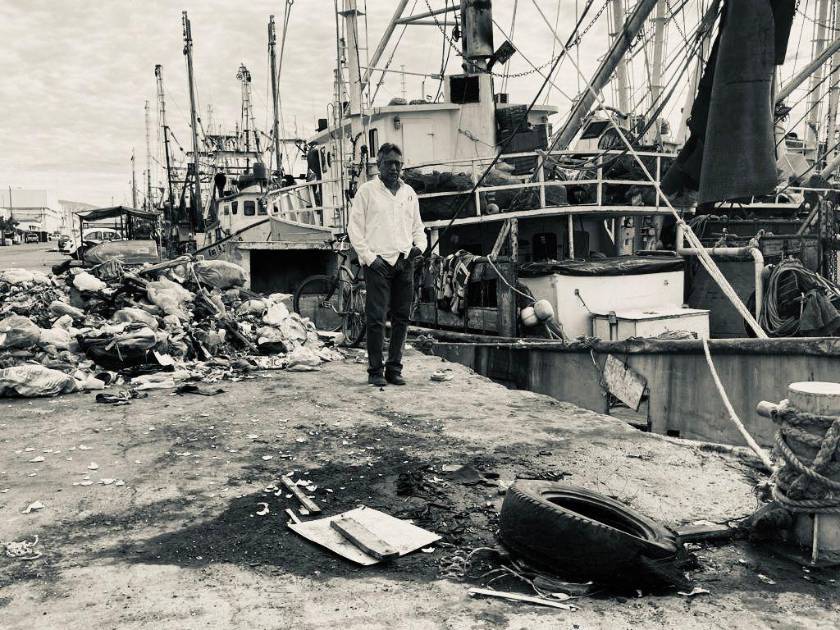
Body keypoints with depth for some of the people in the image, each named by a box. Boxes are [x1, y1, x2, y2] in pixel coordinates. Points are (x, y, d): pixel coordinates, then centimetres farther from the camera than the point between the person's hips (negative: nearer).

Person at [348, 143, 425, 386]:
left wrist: (420, 246, 1)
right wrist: (369, 257, -10)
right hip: (378, 263, -5)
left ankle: (394, 368, 15)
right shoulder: (367, 190, 2)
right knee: (376, 318, -7)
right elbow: (354, 228, -1)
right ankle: (375, 370, 1)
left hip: (404, 263, 5)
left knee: (401, 319, 6)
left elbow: (417, 226, 22)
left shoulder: (409, 193, 16)